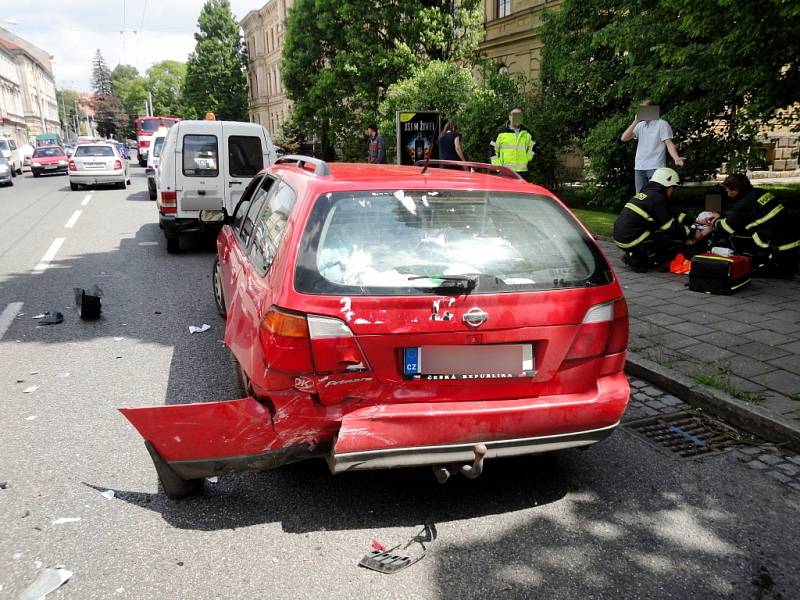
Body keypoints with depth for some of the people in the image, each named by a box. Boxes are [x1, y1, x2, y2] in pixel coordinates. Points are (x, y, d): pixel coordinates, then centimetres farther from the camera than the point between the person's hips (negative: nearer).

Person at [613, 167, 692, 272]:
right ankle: (638, 260, -4)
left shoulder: (644, 193, 18)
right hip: (632, 240, -10)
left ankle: (632, 256, 12)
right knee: (678, 237, -6)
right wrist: (689, 232, 8)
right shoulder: (657, 198, -10)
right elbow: (671, 227, -8)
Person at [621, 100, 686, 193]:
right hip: (639, 167, 5)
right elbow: (624, 138, 5)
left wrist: (676, 158, -23)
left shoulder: (662, 124, 2)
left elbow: (668, 143, -6)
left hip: (656, 167, -5)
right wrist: (635, 121, -2)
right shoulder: (640, 125, 15)